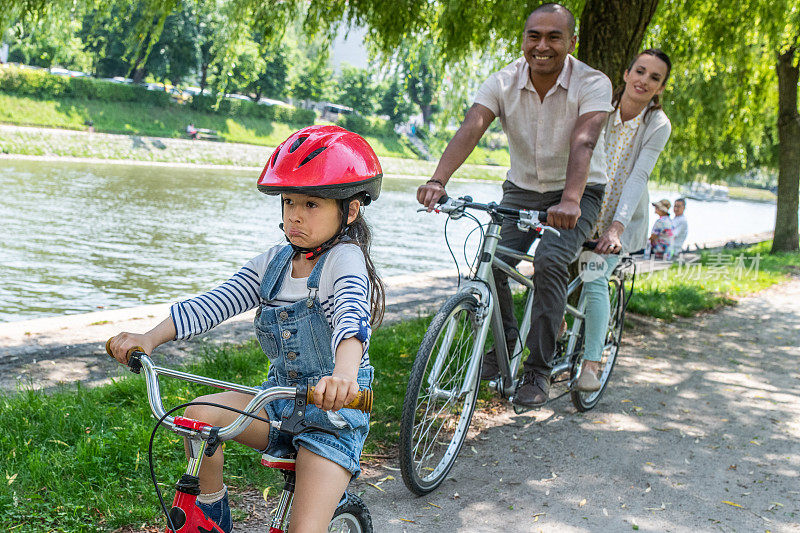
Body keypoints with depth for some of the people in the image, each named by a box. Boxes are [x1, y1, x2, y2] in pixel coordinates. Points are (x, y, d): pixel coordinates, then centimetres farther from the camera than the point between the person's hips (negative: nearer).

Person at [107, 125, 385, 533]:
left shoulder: (345, 259, -16)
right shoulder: (274, 262, 4)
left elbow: (352, 316, -36)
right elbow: (214, 304, -2)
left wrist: (344, 374, -57)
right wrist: (148, 339, -15)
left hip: (334, 412, -6)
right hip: (281, 399, 6)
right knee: (200, 414, -17)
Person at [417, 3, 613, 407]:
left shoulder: (592, 84, -19)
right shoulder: (502, 83, -11)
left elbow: (583, 142, -36)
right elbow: (470, 129, -27)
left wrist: (570, 200, -54)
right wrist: (438, 180, -45)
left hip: (577, 194, -3)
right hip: (521, 189, 3)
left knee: (550, 260, -27)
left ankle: (538, 371, -13)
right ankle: (505, 343, 13)